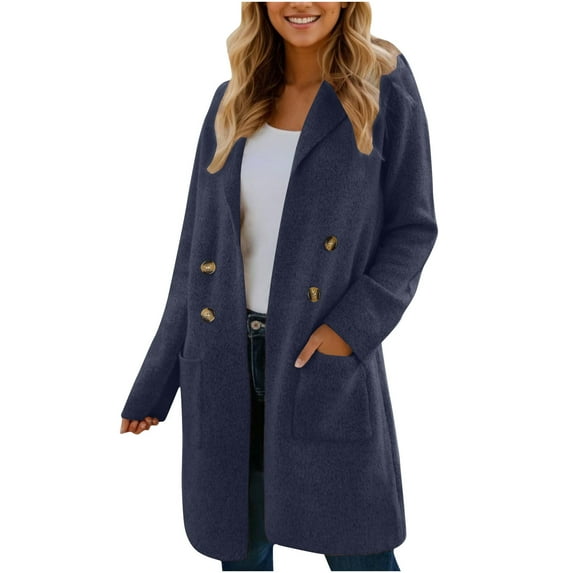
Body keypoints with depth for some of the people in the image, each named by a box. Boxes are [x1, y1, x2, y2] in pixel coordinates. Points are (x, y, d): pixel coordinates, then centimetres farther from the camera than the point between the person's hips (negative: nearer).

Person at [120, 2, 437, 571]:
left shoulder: (384, 87, -2)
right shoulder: (234, 103, 8)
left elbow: (412, 226, -1)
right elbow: (197, 248, 9)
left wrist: (354, 325, -17)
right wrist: (153, 386, 9)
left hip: (326, 359, -3)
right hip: (227, 361, 4)